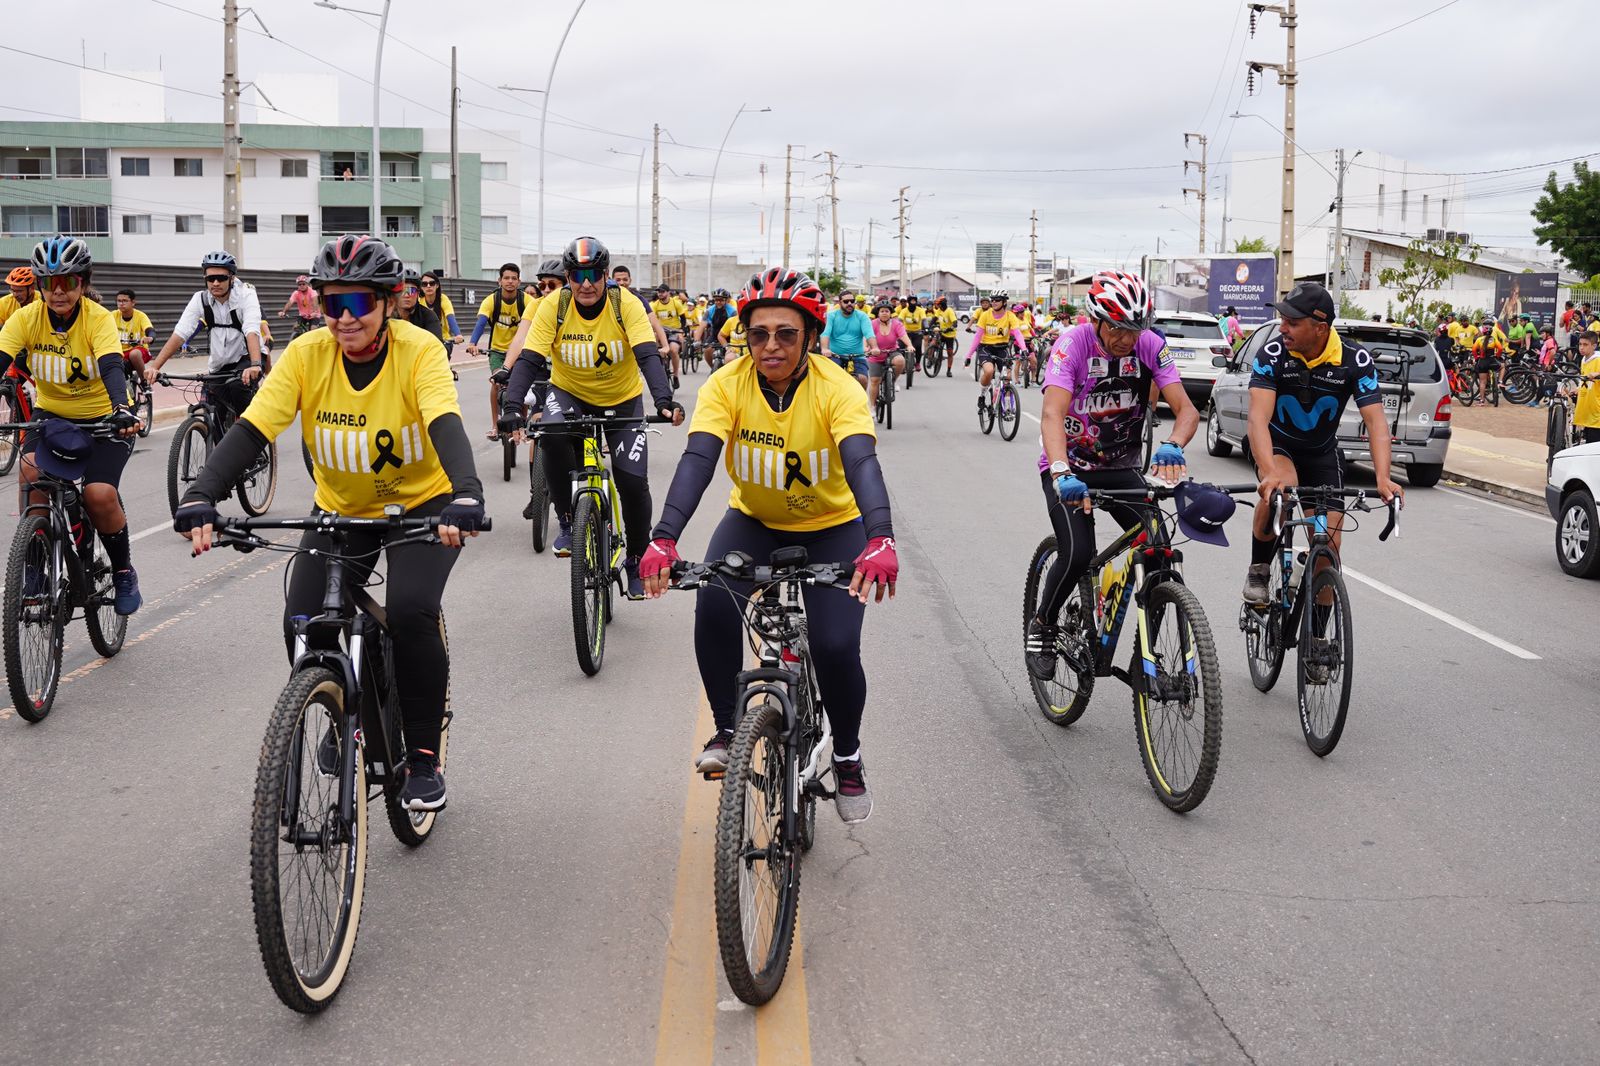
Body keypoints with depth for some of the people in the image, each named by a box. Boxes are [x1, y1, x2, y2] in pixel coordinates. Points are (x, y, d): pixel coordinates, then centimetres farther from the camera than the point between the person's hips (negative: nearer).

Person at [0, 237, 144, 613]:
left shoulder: (99, 319, -19)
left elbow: (112, 368, -33)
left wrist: (121, 411, -53)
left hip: (102, 419, -3)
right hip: (51, 414, 3)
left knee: (99, 493, -22)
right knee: (32, 471, -25)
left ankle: (123, 571, 4)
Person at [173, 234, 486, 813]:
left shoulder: (418, 350, -21)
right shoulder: (307, 354, -15)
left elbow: (446, 425, -36)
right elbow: (251, 428, -23)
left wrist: (466, 496, -55)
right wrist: (201, 497, -40)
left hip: (421, 505, -3)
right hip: (340, 509, 3)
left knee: (411, 611, -27)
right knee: (304, 624, -15)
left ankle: (423, 757, -8)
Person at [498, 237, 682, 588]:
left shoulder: (627, 306, -19)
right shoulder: (553, 308, -17)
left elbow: (648, 356, -29)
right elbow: (528, 361, -22)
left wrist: (663, 401, -46)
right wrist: (512, 407, -38)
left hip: (622, 400, 0)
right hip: (569, 393, 0)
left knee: (633, 482, -12)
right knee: (553, 437, -34)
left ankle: (637, 560, 13)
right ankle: (568, 520, -12)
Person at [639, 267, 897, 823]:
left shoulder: (837, 388, -24)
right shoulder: (727, 385, -19)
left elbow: (862, 462, -39)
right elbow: (697, 460, -31)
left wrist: (880, 541, -57)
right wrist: (664, 540, -47)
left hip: (832, 527, -2)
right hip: (754, 521, 2)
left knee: (835, 647, -18)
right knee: (713, 605, -27)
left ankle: (847, 756, 11)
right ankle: (728, 730, -5)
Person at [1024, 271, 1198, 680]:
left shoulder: (1151, 346, -13)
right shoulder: (1073, 343, -22)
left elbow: (1186, 409, -20)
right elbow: (1052, 414, -34)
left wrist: (1172, 446, -44)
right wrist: (1062, 473, -52)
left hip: (1121, 469, 3)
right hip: (1070, 469, -3)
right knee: (1078, 553, -25)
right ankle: (1041, 626, 3)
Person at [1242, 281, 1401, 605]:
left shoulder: (1355, 360, -21)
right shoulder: (1273, 354, -25)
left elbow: (1376, 422, -25)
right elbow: (1258, 418, -35)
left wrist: (1383, 478, -41)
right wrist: (1270, 473, -52)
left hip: (1322, 452, 2)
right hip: (1277, 444, -2)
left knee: (1328, 547, -7)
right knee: (1281, 488, -37)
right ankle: (1258, 570, -13)